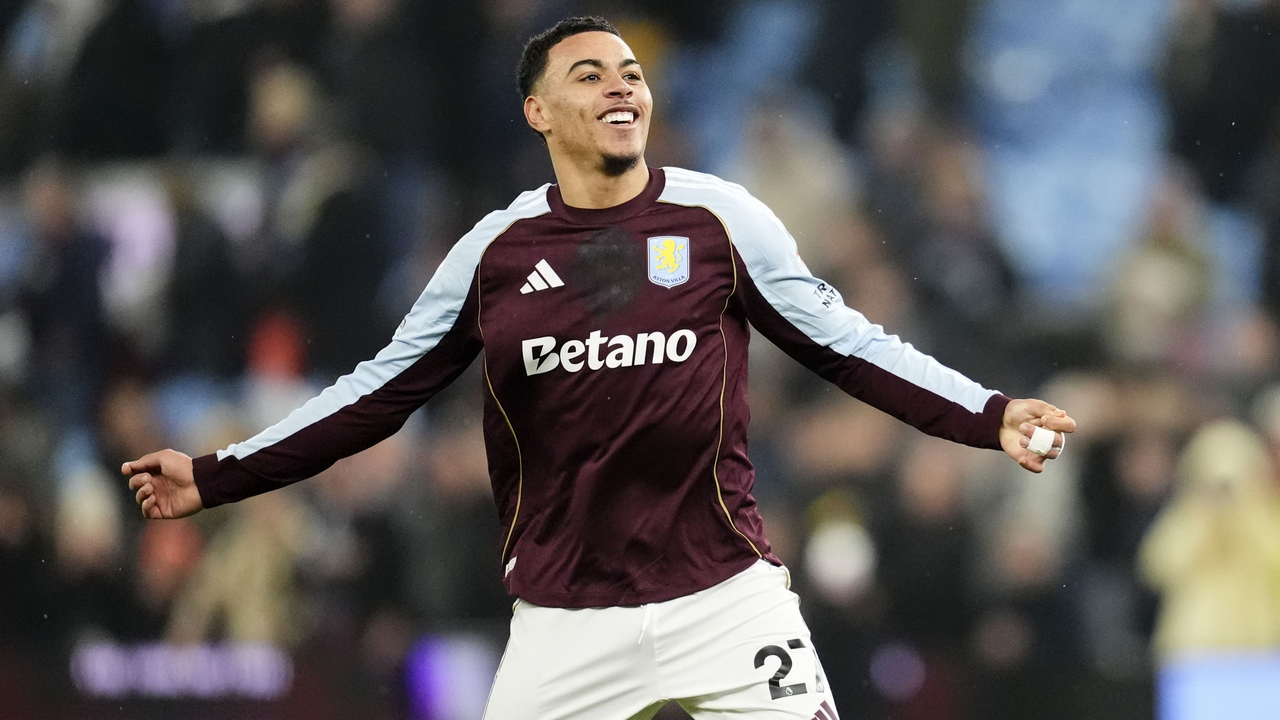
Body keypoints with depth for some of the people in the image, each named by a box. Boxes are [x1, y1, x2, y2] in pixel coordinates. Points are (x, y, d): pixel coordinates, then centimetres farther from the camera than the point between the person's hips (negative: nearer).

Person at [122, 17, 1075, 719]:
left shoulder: (721, 219, 1)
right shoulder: (496, 250, 4)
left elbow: (845, 342, 4)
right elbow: (387, 388, 11)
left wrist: (987, 416, -6)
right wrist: (216, 477, 9)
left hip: (724, 596, -1)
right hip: (562, 622, 1)